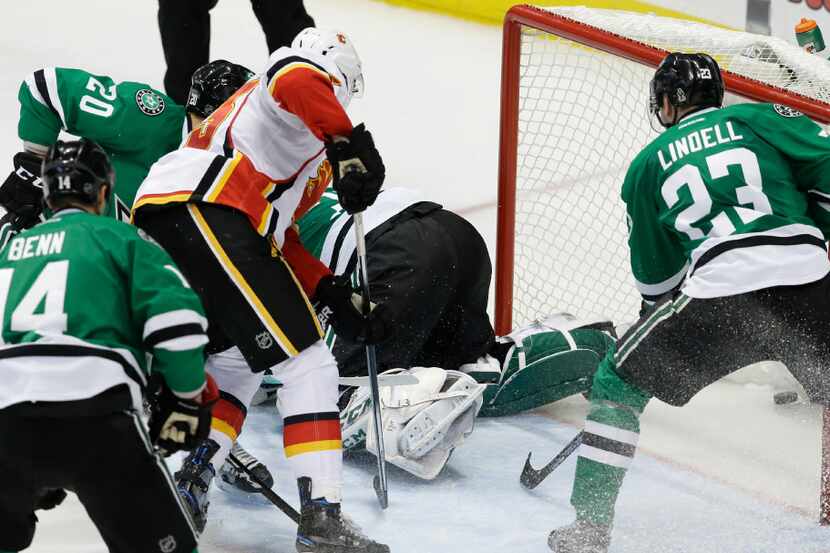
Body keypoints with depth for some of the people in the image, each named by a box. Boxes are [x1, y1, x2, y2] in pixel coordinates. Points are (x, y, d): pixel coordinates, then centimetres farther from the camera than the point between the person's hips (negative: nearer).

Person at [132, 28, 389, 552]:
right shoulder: (313, 86, 10)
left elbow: (276, 234, 32)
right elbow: (294, 80, -18)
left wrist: (333, 294, 26)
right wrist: (349, 144, -22)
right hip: (207, 216, -10)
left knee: (234, 361, 27)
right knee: (308, 366, -8)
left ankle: (189, 485, 14)